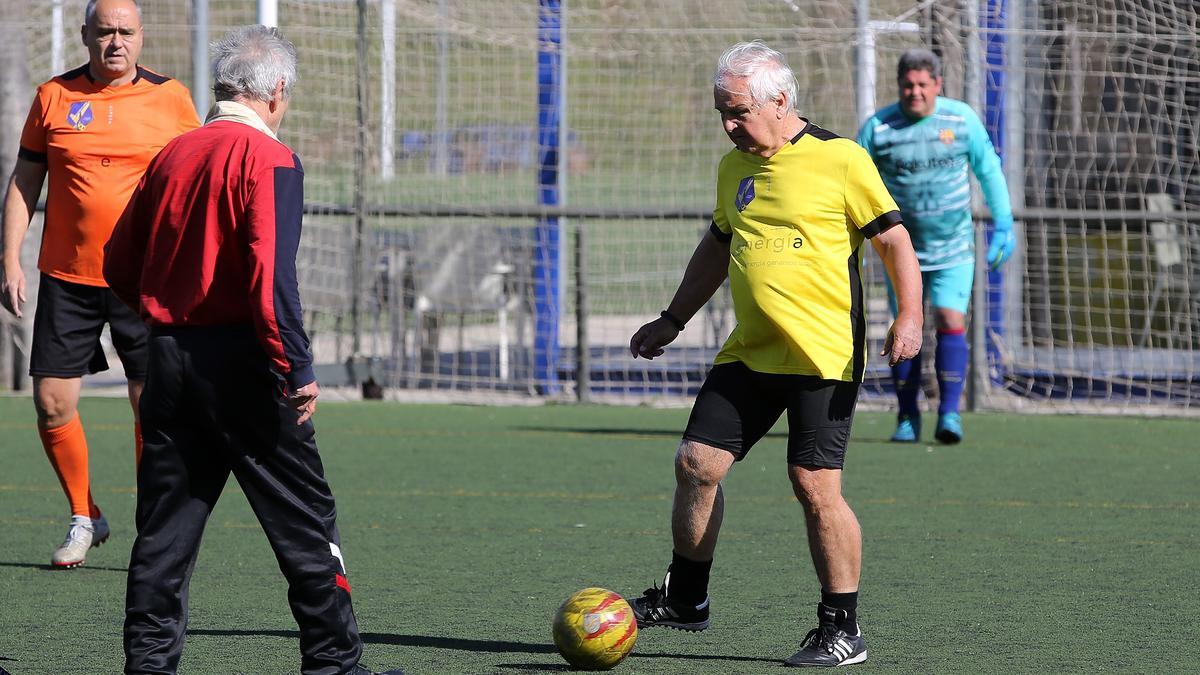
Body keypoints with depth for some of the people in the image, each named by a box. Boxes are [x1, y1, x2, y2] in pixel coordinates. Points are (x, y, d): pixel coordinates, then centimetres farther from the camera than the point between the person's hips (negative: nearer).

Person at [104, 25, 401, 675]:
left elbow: (119, 265, 14)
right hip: (239, 356, -6)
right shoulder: (268, 158, -9)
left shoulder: (172, 154, 10)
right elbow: (272, 271, -19)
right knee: (304, 517, 1)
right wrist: (297, 368, -18)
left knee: (166, 521, 9)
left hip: (169, 355, 6)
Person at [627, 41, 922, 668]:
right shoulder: (733, 168, 12)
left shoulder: (840, 159, -8)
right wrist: (672, 321, 29)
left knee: (815, 486, -10)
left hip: (824, 355, -7)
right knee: (696, 463, 2)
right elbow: (717, 248, 27)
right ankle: (684, 598, 19)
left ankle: (842, 628, 0)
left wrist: (909, 316, -17)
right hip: (749, 353, 7)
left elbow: (893, 240, -5)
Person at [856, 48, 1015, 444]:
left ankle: (950, 413, -12)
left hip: (954, 248, 0)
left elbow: (989, 170, 9)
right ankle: (907, 418, 11)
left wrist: (1003, 225, 7)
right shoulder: (877, 128, -7)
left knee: (951, 323, -13)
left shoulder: (963, 119, -4)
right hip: (902, 249, 0)